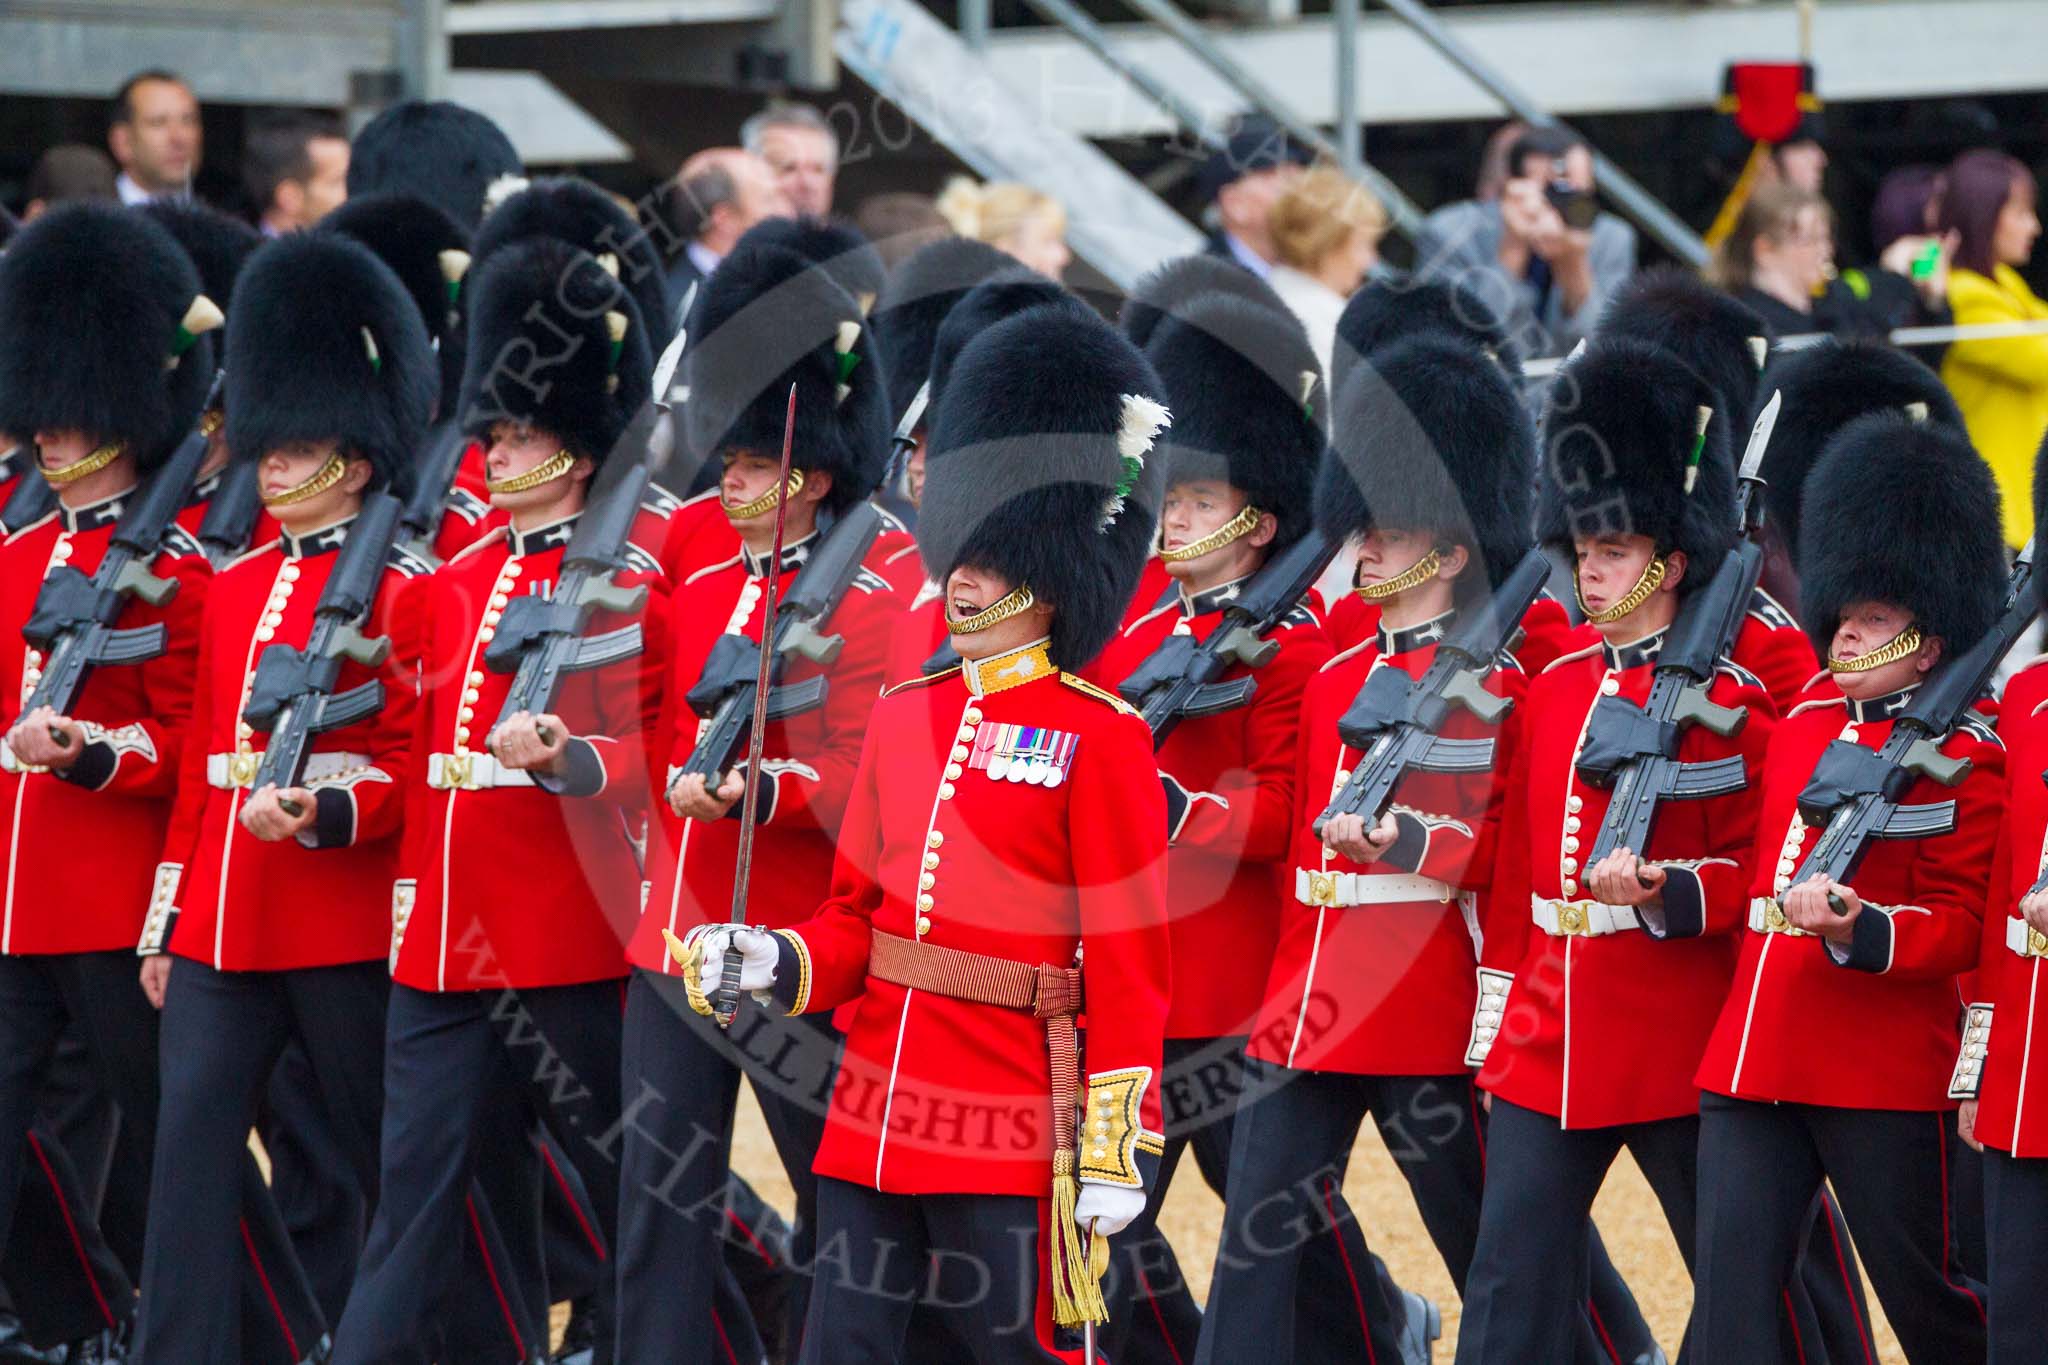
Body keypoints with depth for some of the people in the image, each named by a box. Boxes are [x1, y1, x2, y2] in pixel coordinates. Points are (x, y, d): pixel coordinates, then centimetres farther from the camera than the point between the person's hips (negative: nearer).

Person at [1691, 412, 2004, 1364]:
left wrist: (1858, 929, -25)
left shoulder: (1963, 758, -5)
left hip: (1885, 1071, -6)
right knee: (1733, 1287, -3)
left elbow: (1961, 923, -8)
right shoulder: (1798, 731, 14)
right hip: (1753, 1059, 6)